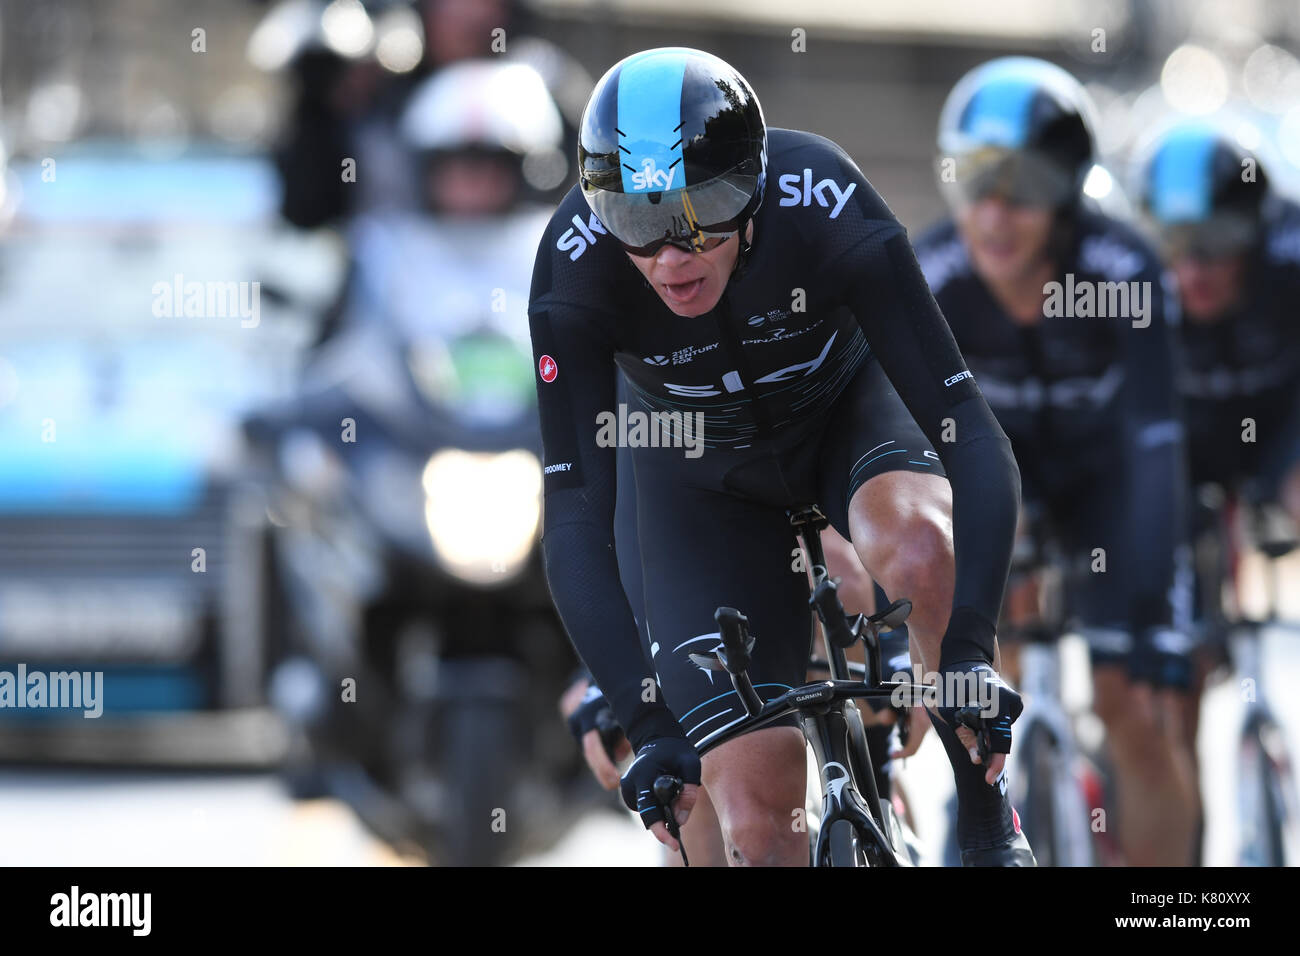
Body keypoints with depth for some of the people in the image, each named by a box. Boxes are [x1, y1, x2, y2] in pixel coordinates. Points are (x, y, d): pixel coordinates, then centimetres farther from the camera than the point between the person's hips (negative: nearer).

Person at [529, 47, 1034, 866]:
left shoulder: (829, 209, -35)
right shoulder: (575, 270, -32)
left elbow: (972, 437, -35)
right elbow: (577, 523, -31)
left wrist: (971, 652, -46)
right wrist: (648, 723, -41)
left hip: (846, 410, -1)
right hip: (707, 482, 1)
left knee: (919, 548, -37)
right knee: (757, 816, -11)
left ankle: (988, 813, -16)